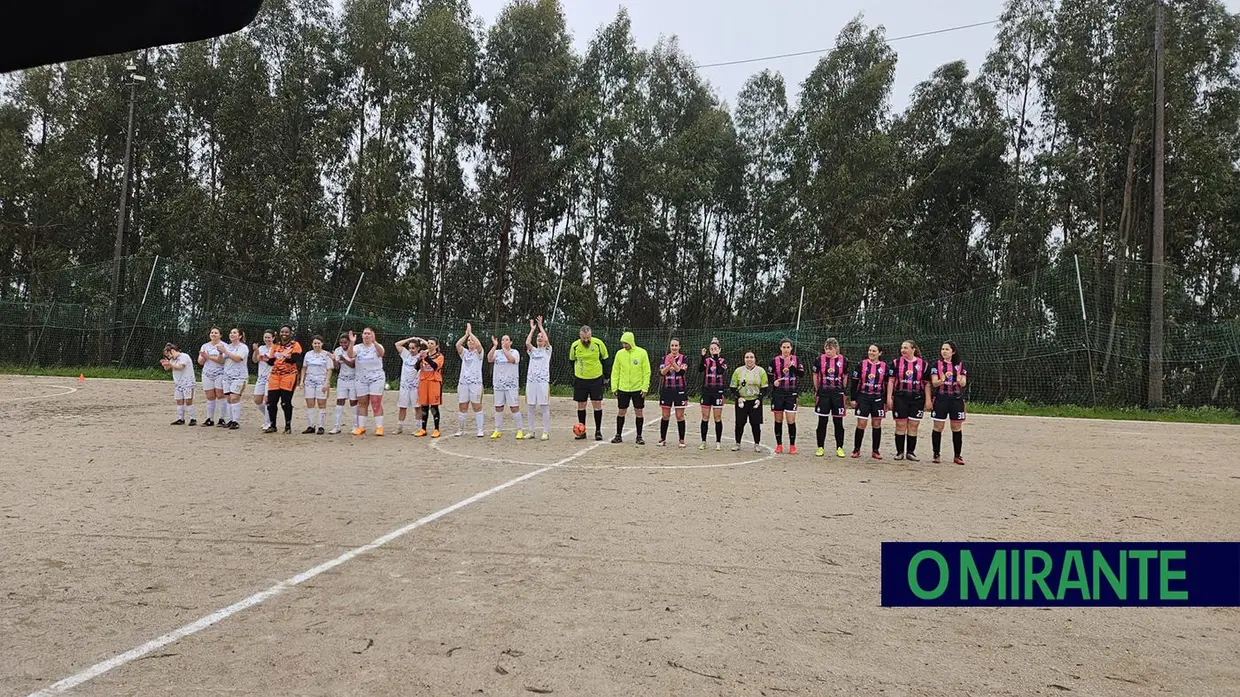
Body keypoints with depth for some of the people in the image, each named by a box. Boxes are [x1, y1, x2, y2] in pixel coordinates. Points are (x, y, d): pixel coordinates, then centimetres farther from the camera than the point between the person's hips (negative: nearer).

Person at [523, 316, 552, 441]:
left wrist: (540, 326, -4)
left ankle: (546, 432, 0)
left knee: (544, 407, -4)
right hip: (531, 380, 4)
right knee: (530, 407, 4)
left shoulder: (547, 350, 7)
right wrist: (532, 329, 4)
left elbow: (546, 340, -12)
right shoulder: (533, 350, 15)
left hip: (543, 380, -4)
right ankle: (531, 431, 11)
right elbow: (527, 343, -5)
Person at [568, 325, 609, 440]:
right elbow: (572, 361, 11)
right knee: (581, 405, 4)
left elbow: (605, 359, 3)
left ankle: (598, 431, 7)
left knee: (597, 404, -3)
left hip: (596, 379, -1)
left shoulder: (598, 344, -10)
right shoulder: (575, 346, -7)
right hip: (580, 379, 1)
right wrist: (574, 375, 13)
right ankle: (582, 431, 13)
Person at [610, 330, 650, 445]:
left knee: (639, 412, 3)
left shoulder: (642, 353, -6)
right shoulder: (620, 353, 1)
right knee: (621, 412, 6)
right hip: (623, 388, 2)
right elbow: (615, 372, 7)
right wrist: (614, 387, 1)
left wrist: (645, 388, -9)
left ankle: (639, 437, 13)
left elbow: (647, 372, -4)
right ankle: (618, 435, 17)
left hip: (638, 388, -2)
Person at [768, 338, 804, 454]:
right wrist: (773, 382, -13)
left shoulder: (796, 359, 3)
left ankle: (792, 446, 7)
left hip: (791, 393, -1)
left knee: (791, 421, -4)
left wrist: (791, 366, -18)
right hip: (778, 393, 1)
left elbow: (802, 373, -6)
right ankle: (779, 445, 16)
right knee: (778, 420, 6)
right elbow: (770, 376, 8)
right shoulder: (775, 360, 2)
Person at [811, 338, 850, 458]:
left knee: (838, 422, 4)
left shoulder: (843, 360, 0)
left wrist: (843, 391, 10)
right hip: (823, 394, 0)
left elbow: (845, 377, 10)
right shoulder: (820, 360, 0)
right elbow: (815, 375, 10)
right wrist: (816, 391, 10)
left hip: (838, 394, 0)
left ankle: (839, 448, 13)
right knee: (822, 422, 3)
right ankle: (821, 447, 12)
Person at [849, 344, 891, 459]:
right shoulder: (861, 365, 0)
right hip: (863, 398, -1)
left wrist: (887, 402, 5)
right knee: (861, 424, -2)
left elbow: (888, 385, 6)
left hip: (878, 399, 1)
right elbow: (854, 383, 1)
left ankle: (875, 451, 14)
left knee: (877, 424, 5)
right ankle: (856, 450, 9)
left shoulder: (885, 367, 3)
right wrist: (853, 399, -3)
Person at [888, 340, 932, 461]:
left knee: (913, 426, 3)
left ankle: (910, 452, 12)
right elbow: (891, 381, 4)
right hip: (900, 397, 0)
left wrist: (928, 400, 2)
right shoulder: (896, 363, 5)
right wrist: (889, 397, -3)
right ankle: (900, 452, 9)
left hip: (917, 398, 0)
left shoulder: (923, 364, 5)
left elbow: (927, 383, 6)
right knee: (900, 425, 1)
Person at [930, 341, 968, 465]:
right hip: (941, 399, -1)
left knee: (957, 428, 4)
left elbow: (964, 383, -2)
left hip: (957, 400, 2)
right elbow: (934, 383, -7)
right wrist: (941, 380, -30)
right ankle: (936, 455, 9)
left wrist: (960, 381, -27)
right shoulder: (937, 364, 1)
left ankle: (957, 456, 12)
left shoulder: (960, 365, 6)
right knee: (938, 428, 0)